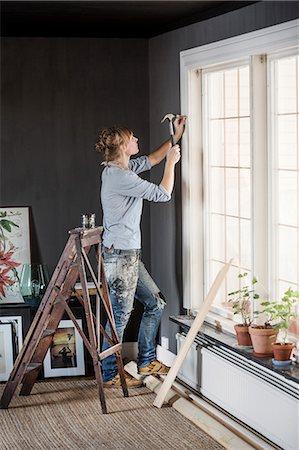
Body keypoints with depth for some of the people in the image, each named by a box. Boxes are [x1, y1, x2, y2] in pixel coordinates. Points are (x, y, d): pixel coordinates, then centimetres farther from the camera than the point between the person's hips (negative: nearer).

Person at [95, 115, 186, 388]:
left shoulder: (120, 169, 11)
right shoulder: (121, 176, -19)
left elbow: (151, 159, 27)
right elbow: (163, 194, -15)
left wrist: (176, 137, 25)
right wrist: (171, 162, -2)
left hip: (129, 254, 10)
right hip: (120, 254, -10)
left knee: (155, 303, 16)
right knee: (121, 315, -1)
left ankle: (147, 362, 27)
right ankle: (110, 375, 11)